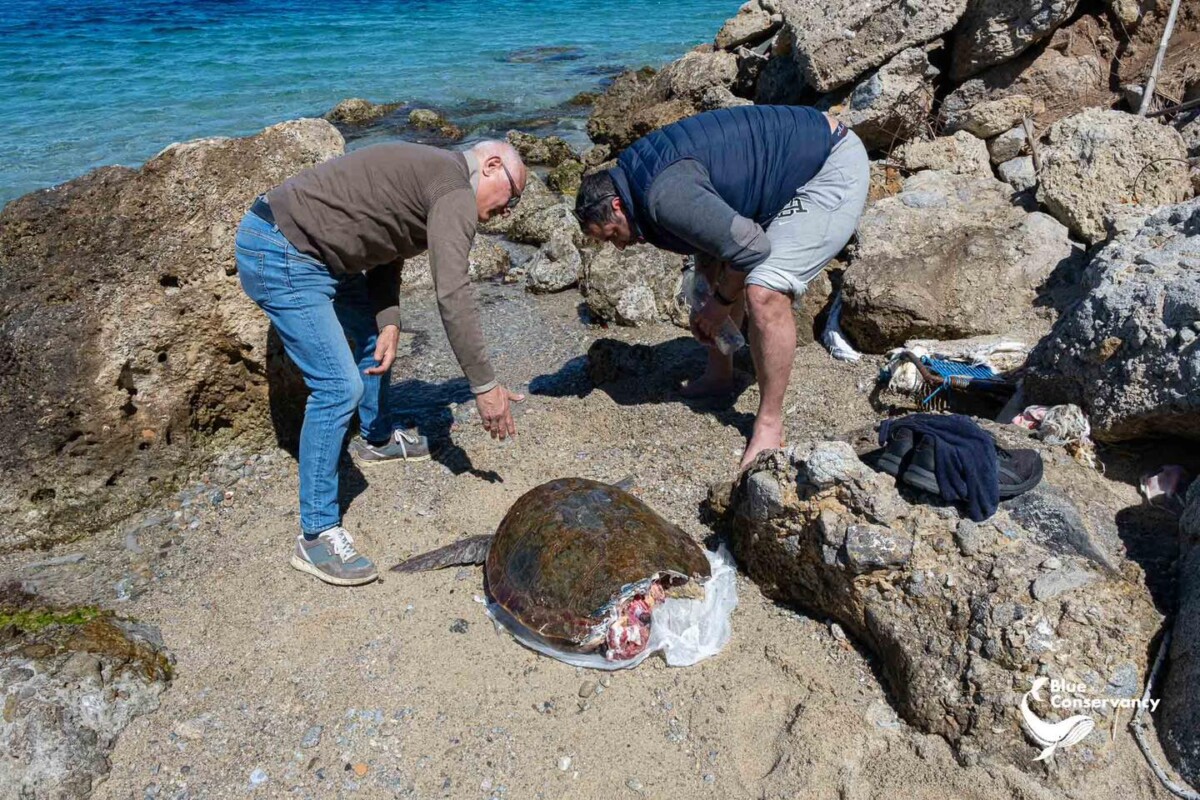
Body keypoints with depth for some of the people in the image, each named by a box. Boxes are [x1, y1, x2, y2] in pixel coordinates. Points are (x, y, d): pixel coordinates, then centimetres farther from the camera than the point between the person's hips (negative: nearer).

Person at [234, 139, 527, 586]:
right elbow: (452, 295, -23)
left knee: (375, 333, 24)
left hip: (303, 251, 11)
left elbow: (383, 255, 16)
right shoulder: (456, 188, -15)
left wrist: (389, 323, -1)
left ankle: (378, 440, 45)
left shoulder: (430, 177, 16)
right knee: (340, 386, -14)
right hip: (281, 258, -11)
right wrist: (484, 385, -20)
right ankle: (317, 536, -5)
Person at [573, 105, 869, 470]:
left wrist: (721, 302, -9)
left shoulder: (665, 196, -28)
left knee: (764, 292, -24)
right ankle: (719, 375, 29)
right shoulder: (640, 172, 4)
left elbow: (750, 247, -27)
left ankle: (770, 424, -9)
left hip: (836, 170, -10)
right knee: (714, 265, 15)